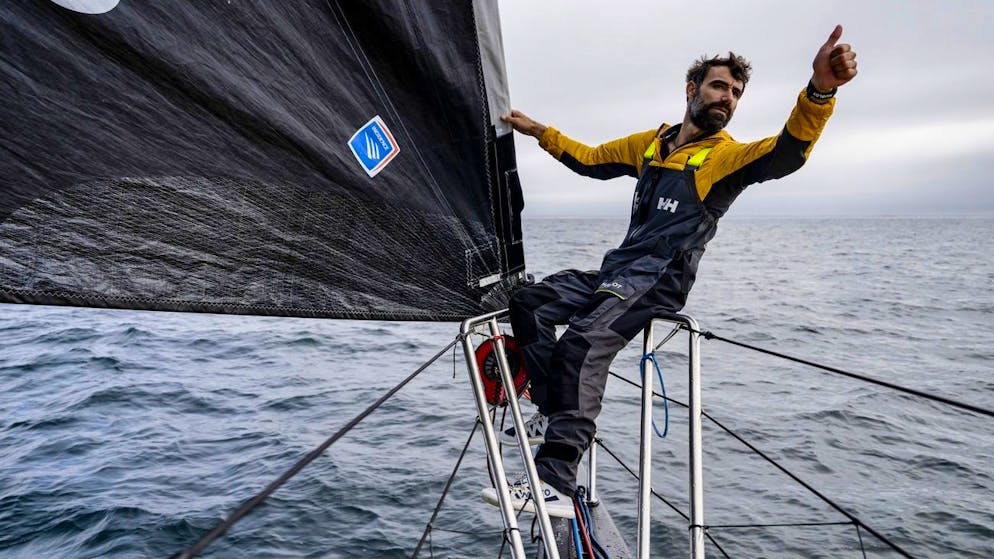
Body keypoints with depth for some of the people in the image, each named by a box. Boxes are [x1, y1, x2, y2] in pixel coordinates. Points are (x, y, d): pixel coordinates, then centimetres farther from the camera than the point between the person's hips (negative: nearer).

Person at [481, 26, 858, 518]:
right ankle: (553, 414, 4)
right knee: (527, 302, 2)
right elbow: (590, 160, 29)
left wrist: (819, 91, -40)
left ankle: (556, 485, -29)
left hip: (661, 282, -7)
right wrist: (541, 133, 27)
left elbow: (785, 152, -23)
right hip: (615, 271, 7)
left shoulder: (728, 156, -2)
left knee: (582, 343, -29)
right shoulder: (649, 143, 15)